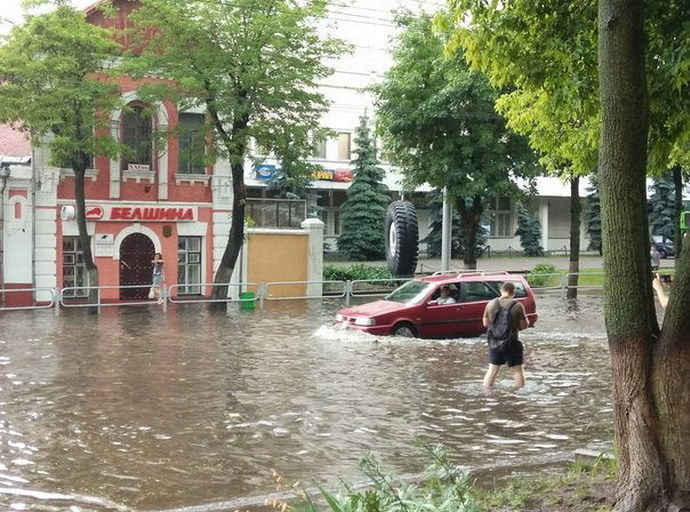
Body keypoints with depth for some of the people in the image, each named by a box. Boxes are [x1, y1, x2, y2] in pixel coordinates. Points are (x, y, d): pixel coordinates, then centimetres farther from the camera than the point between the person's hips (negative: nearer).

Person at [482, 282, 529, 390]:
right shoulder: (517, 306, -11)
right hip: (511, 343, -3)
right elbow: (524, 325, -8)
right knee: (517, 370, 8)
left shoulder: (491, 304, -1)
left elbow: (485, 323, 7)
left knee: (492, 370, 12)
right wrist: (526, 319, 12)